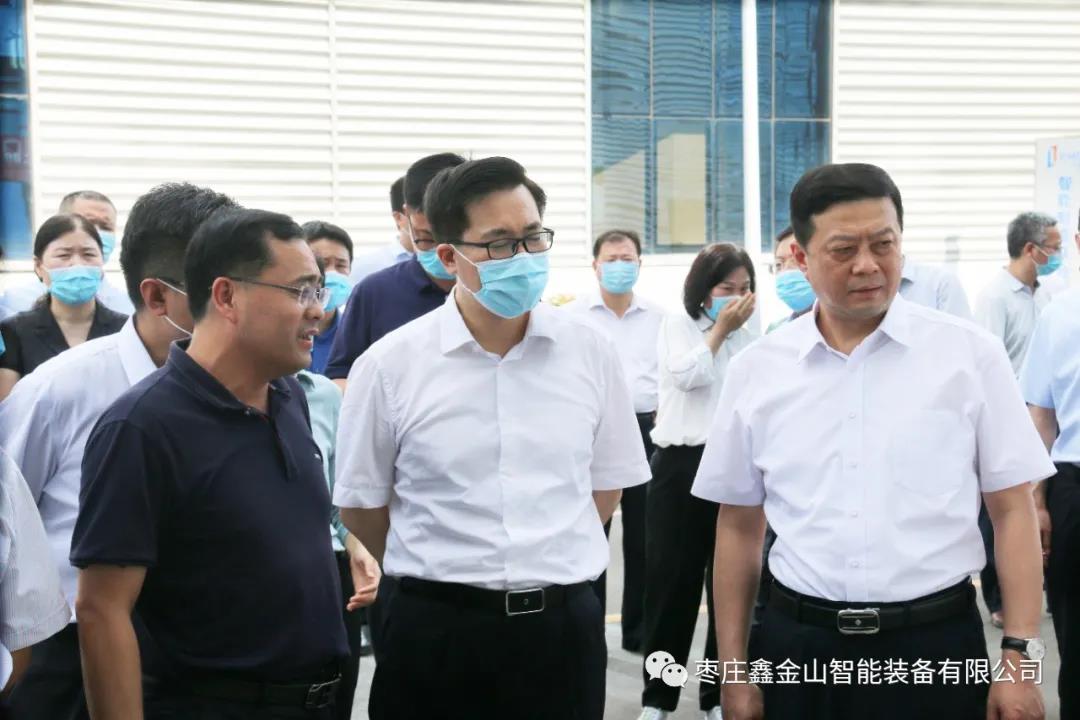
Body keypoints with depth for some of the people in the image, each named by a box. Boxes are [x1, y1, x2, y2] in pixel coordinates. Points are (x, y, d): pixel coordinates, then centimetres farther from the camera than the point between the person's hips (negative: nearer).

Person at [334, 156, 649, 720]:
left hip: (566, 627, 2)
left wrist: (542, 569, 11)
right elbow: (361, 505, 4)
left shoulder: (591, 353, 1)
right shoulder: (389, 365, -6)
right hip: (437, 634, -2)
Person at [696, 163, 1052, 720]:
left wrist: (1019, 653, -7)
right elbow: (738, 526, 7)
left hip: (936, 646, -1)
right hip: (795, 647, 1)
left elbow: (1012, 511, -1)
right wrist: (734, 670, 6)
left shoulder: (971, 355, -3)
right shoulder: (756, 371, 1)